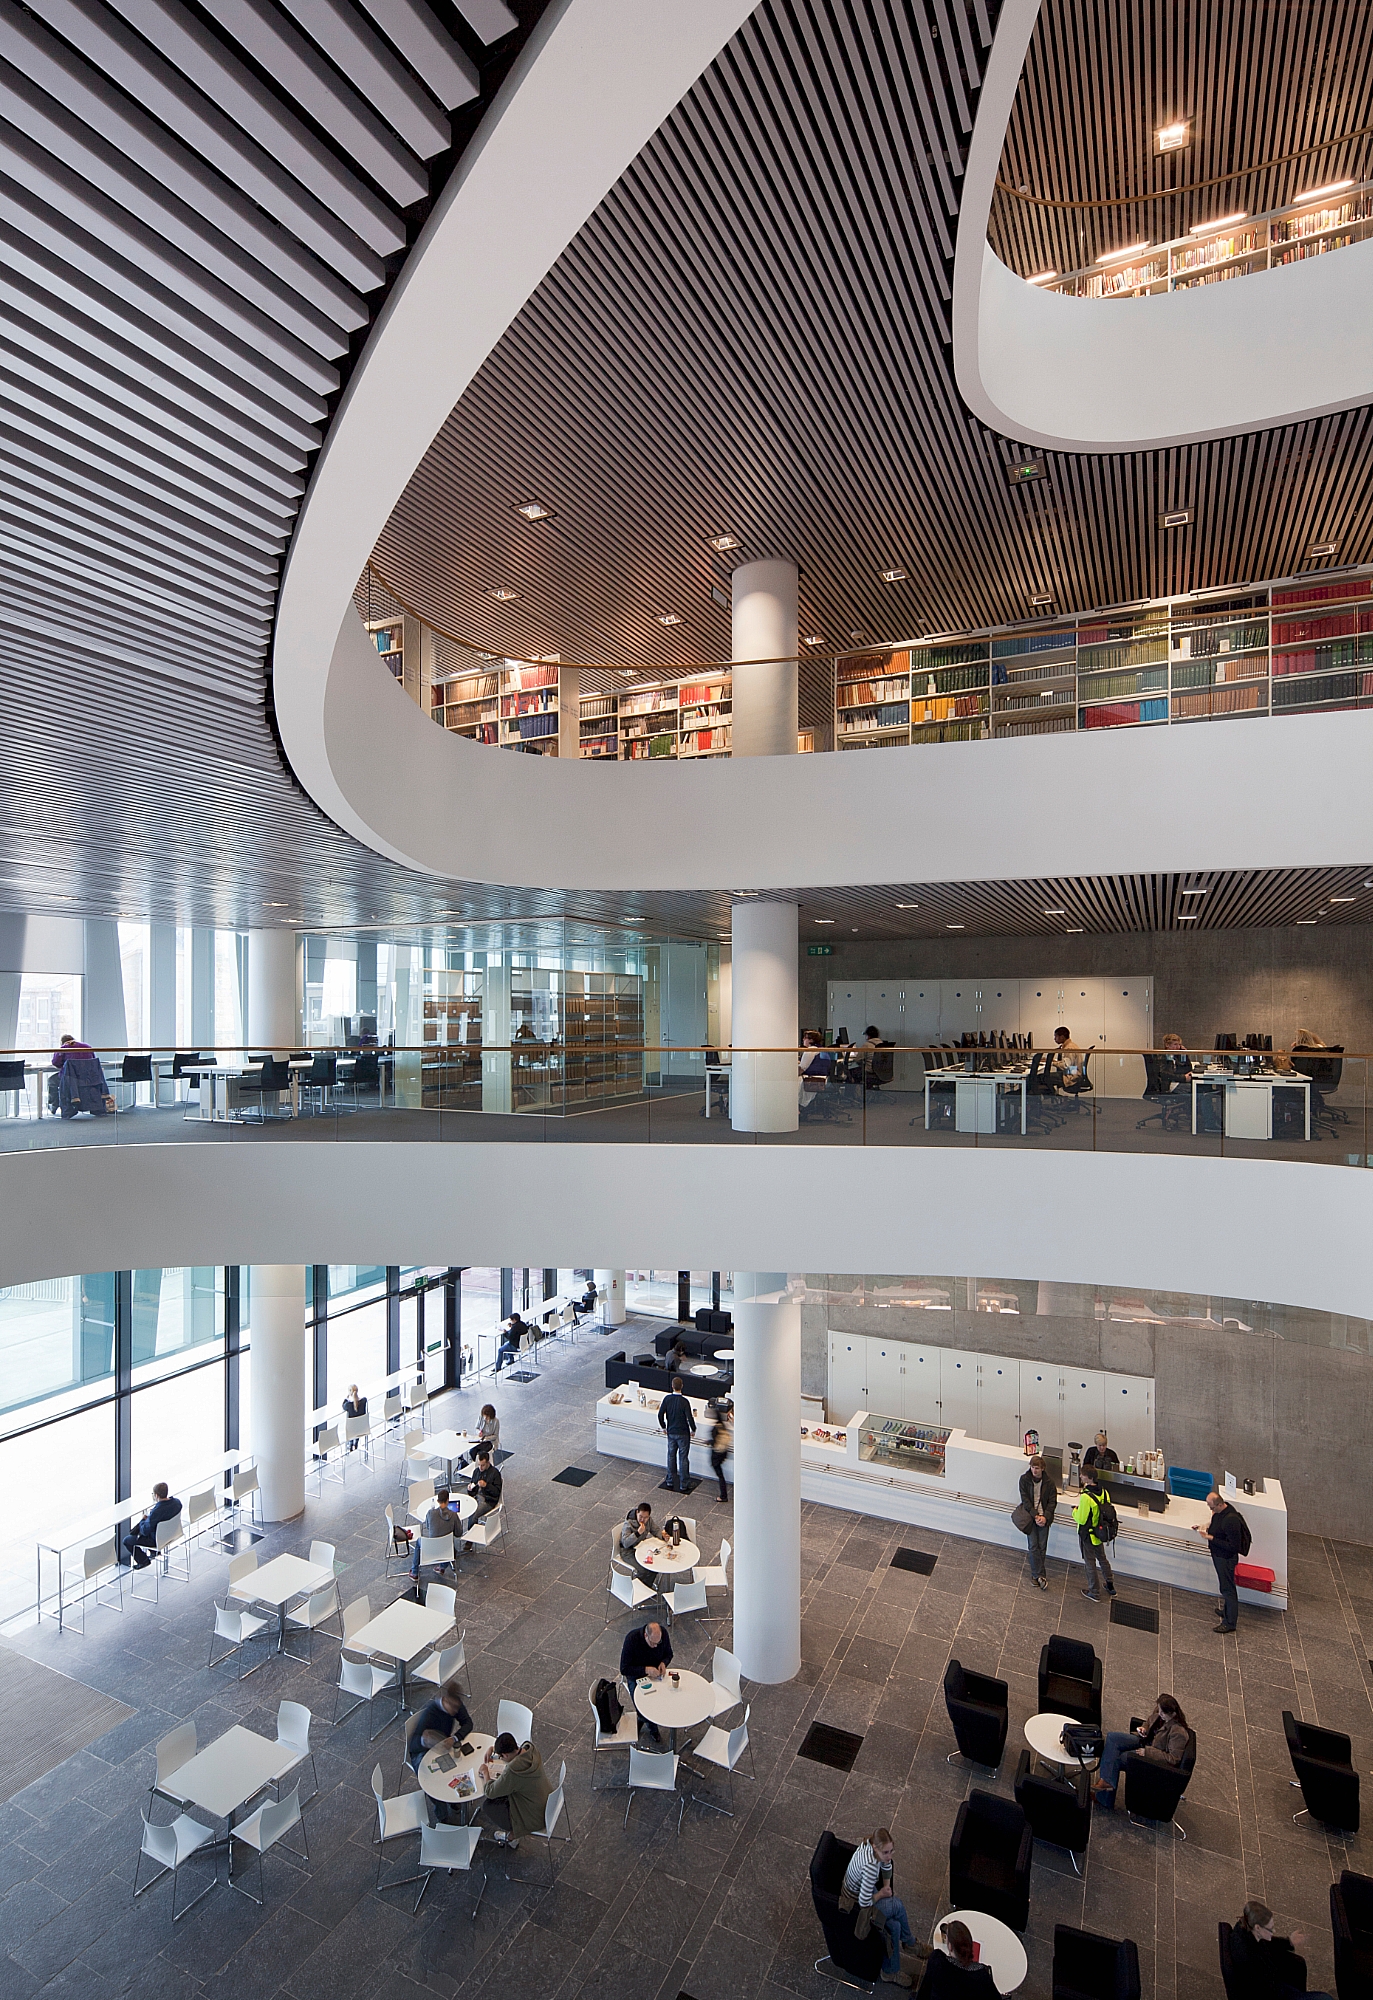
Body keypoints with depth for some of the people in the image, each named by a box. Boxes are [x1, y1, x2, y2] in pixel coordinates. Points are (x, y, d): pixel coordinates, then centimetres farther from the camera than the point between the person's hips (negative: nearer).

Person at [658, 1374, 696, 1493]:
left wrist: (663, 1427, 11)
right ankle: (684, 1484, 15)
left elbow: (660, 1414, -6)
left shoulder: (667, 1399, -11)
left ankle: (670, 1481, 29)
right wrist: (693, 1429, -1)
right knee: (683, 1458, 7)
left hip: (671, 1432, 4)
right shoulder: (684, 1401, -22)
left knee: (671, 1456, 18)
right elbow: (690, 1418, -19)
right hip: (683, 1433, -3)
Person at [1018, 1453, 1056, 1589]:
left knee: (1042, 1547, 4)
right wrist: (1035, 1516, -16)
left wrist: (1045, 1517, -13)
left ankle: (1036, 1573, 19)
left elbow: (1053, 1501, -3)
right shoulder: (1024, 1479, -10)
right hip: (1030, 1516, -1)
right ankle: (1040, 1575, 2)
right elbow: (1025, 1500, -9)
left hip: (1044, 1518, 1)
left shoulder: (1049, 1480, -7)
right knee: (1033, 1546, -4)